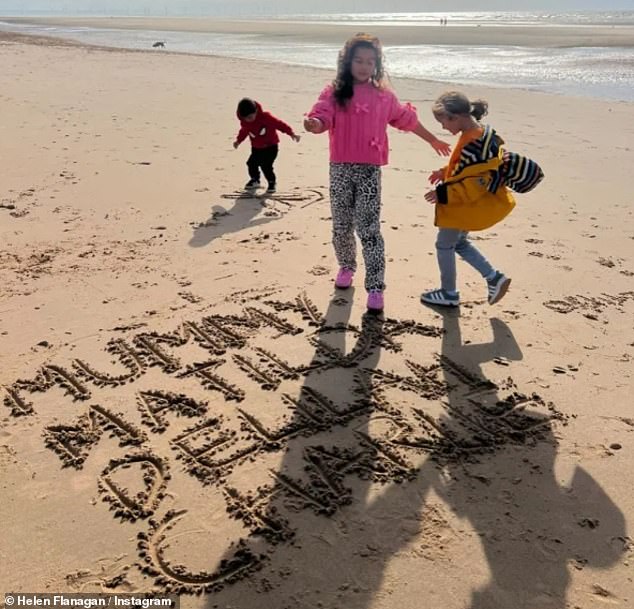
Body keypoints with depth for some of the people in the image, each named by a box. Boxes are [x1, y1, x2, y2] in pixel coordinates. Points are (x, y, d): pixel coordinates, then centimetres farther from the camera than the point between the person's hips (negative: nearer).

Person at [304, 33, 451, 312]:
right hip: (340, 169, 1)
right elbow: (321, 118, -13)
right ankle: (346, 266, 38)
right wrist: (313, 124, -38)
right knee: (341, 226, 11)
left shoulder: (384, 96, 7)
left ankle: (375, 287, -3)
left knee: (369, 229, -7)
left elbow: (406, 119, 19)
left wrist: (433, 140, 29)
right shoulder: (334, 92, 2)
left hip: (369, 170, -1)